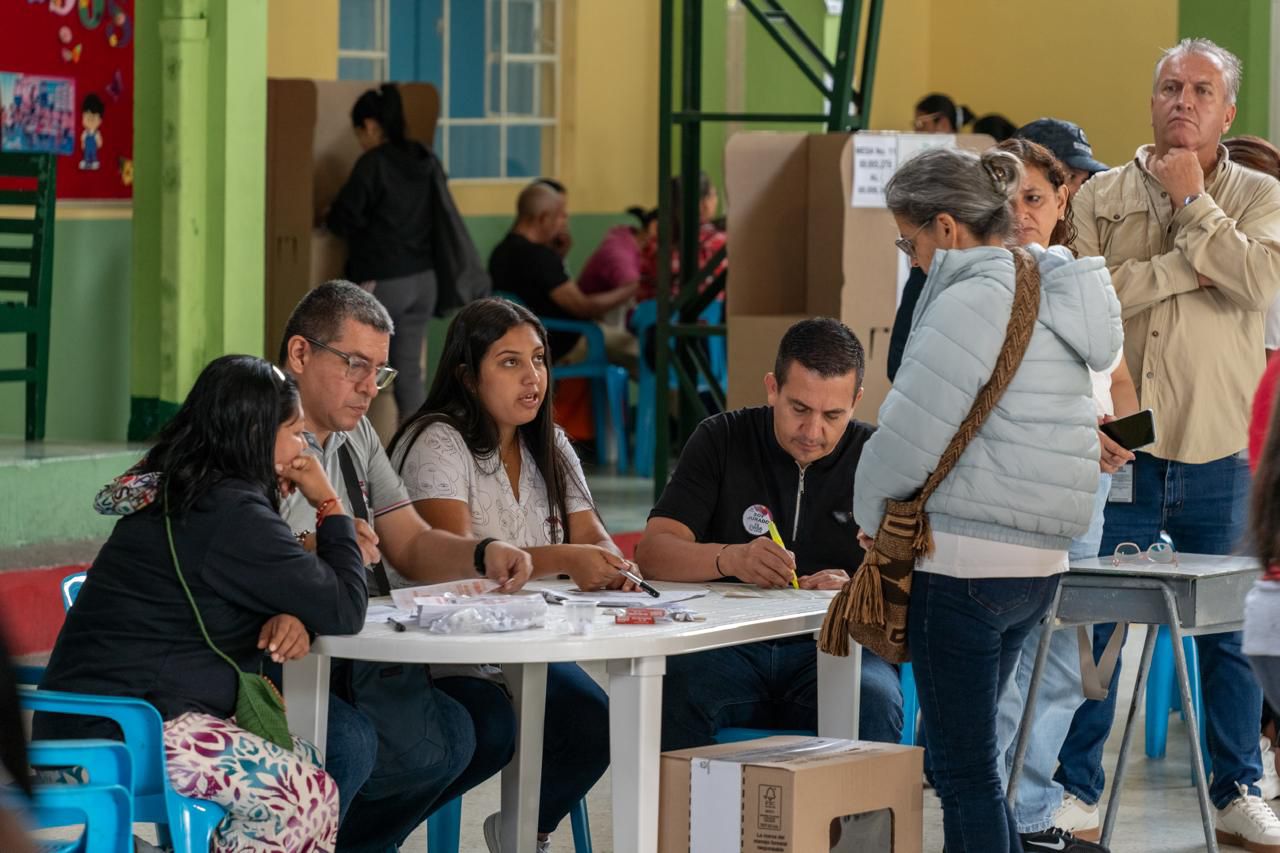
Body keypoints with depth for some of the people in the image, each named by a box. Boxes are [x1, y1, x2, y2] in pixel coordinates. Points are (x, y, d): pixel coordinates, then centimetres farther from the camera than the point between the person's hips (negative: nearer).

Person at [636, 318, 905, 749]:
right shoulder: (721, 439, 8)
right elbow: (652, 551, -3)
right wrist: (729, 559, -23)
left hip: (835, 649, 0)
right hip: (727, 644, 0)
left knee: (873, 702, -35)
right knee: (672, 687, -34)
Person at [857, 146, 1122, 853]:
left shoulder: (971, 303, -16)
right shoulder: (1053, 299, 13)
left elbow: (911, 434, -16)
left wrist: (871, 510, 3)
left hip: (964, 559, -9)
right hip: (1036, 562, 9)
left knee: (963, 769, -1)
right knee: (959, 752, 19)